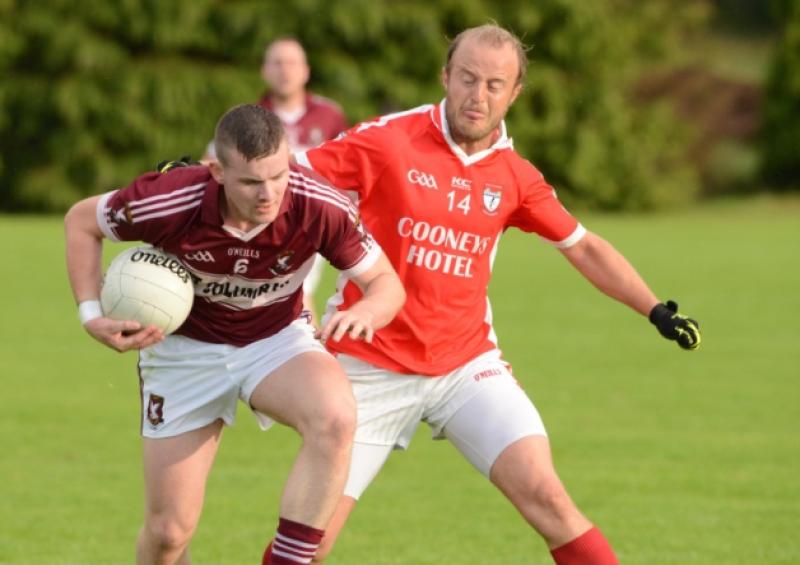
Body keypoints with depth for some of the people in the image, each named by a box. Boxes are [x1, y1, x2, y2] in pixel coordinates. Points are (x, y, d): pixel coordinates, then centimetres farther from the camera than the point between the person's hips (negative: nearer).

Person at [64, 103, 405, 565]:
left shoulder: (322, 207, -27)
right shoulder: (171, 202, -29)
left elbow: (387, 282, -14)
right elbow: (81, 221, -9)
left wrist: (365, 311, -37)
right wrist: (92, 314, -18)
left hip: (277, 339, 0)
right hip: (185, 348, 0)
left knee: (336, 418, -35)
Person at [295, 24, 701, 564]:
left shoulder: (515, 176, 2)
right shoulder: (389, 141, -10)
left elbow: (583, 247, 14)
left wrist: (657, 310, 8)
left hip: (467, 362, 2)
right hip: (372, 368, -2)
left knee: (543, 493, -17)